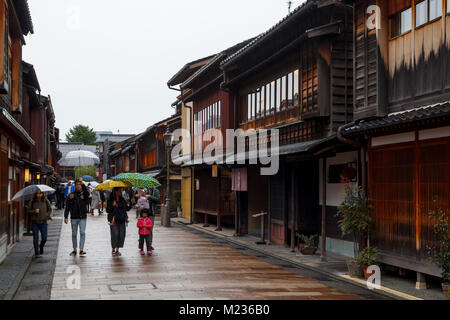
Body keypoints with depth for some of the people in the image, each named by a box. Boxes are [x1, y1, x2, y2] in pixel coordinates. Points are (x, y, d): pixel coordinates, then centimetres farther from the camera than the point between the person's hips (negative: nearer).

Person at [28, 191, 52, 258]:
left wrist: (47, 216, -4)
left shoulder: (46, 201, 2)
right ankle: (36, 253, 7)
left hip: (43, 222, 1)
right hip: (35, 222, 0)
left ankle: (41, 247, 30)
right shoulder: (32, 202, 0)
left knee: (44, 238, -2)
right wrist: (34, 211, -15)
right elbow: (29, 210, 3)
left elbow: (49, 209, 10)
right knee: (35, 238, -1)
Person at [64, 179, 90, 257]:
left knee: (82, 233, -9)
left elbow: (87, 193, -24)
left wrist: (83, 184, -30)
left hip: (83, 217, -1)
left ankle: (81, 250, -7)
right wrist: (66, 216, -3)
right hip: (74, 217, 1)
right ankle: (74, 250, 17)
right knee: (74, 234, 8)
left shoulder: (84, 193, 2)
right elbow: (67, 206, 4)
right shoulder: (71, 194, 4)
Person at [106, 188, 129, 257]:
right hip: (114, 220, -4)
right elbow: (108, 210, -7)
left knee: (122, 235, 0)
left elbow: (126, 208, 14)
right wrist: (113, 206, -18)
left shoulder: (122, 200, 11)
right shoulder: (110, 200, -2)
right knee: (115, 234, -11)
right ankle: (113, 249, 4)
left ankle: (117, 250, 11)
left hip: (122, 220, 4)